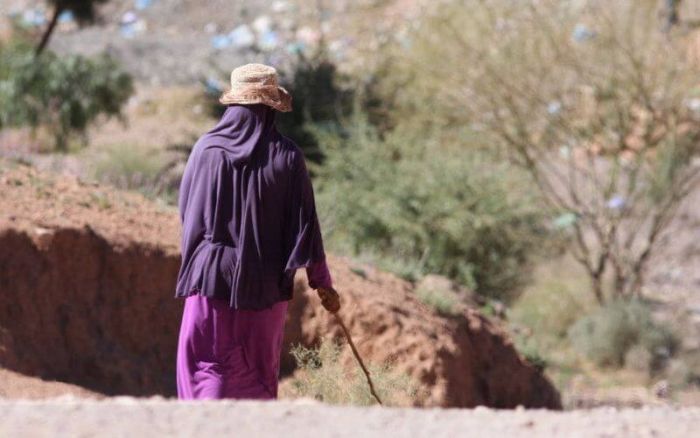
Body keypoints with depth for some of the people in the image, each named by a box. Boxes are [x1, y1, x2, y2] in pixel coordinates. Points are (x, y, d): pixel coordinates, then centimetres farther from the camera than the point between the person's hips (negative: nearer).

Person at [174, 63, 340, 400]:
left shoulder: (206, 149, -5)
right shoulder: (287, 157, -7)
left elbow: (186, 211, 6)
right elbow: (305, 222, -5)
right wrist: (322, 283, 3)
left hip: (210, 275, 0)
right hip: (264, 281, 0)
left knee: (205, 365, 3)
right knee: (257, 372, 12)